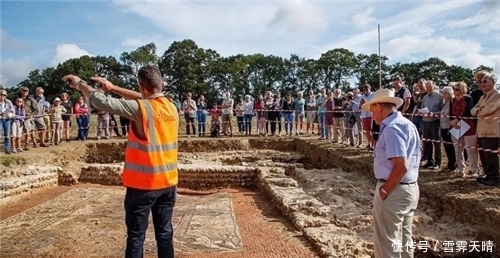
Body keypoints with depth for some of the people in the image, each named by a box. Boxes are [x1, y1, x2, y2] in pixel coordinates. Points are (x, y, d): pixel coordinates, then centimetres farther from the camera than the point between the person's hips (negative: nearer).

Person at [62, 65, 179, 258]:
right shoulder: (171, 107, 3)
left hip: (143, 183, -5)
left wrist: (80, 84, 1)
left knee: (136, 236, 8)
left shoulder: (141, 109, -15)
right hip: (168, 181, 6)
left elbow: (103, 102, -15)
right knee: (165, 233, 14)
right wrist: (113, 87, 16)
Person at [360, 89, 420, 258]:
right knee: (404, 239, 21)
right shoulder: (407, 124, 11)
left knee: (387, 242, 4)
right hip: (411, 188, 10)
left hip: (394, 191, -10)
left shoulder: (392, 128, -20)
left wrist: (384, 191, -15)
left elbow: (401, 166, -27)